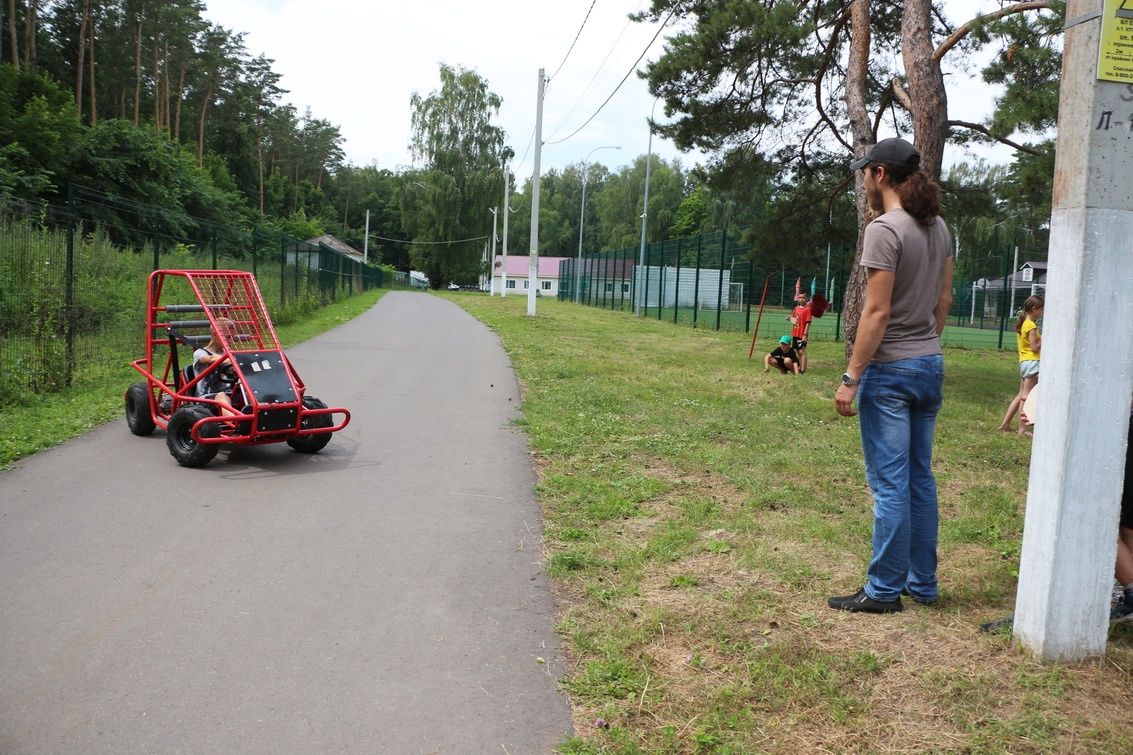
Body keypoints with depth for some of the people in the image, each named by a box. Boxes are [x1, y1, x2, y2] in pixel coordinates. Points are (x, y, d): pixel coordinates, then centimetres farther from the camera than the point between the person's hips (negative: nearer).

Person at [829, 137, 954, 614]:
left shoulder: (884, 229, -15)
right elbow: (944, 298, 15)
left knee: (890, 484, -1)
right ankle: (922, 585, 24)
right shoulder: (937, 227, 10)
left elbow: (877, 312, -19)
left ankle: (884, 591, 8)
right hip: (930, 366, 8)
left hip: (890, 370, -8)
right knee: (920, 479, 14)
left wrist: (851, 378, -16)